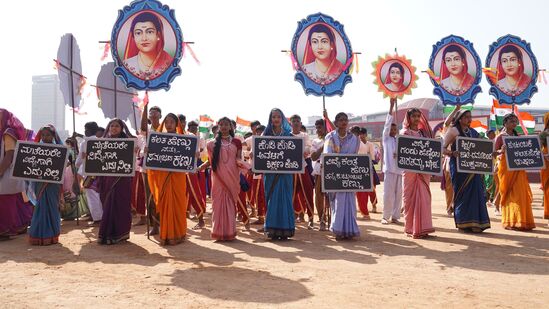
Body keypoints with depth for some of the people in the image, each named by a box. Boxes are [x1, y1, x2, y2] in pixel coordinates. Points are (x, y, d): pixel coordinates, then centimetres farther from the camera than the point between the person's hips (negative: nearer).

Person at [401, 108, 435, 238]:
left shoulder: (424, 132, 16)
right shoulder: (404, 133, 2)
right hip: (409, 169, -4)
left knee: (424, 197, 1)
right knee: (410, 197, 0)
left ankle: (422, 227, 5)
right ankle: (411, 228, 7)